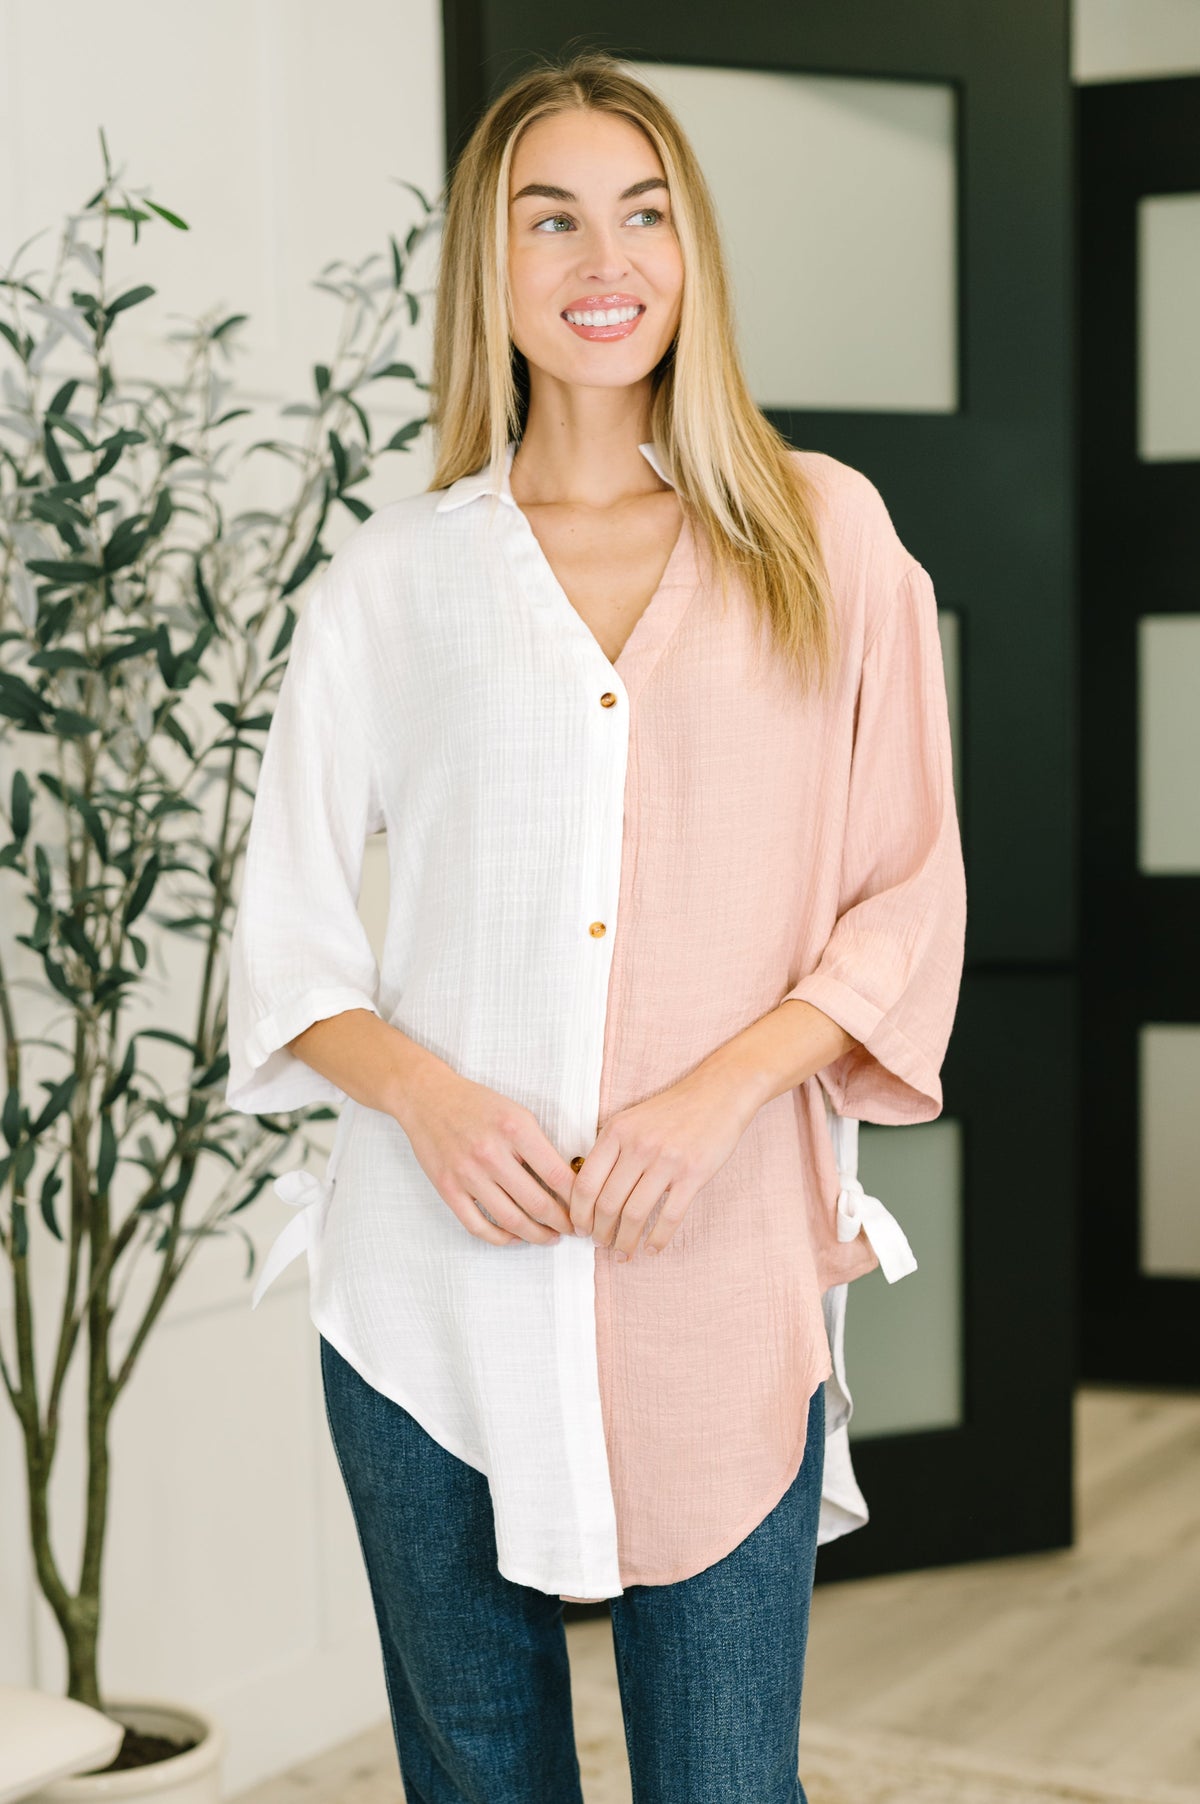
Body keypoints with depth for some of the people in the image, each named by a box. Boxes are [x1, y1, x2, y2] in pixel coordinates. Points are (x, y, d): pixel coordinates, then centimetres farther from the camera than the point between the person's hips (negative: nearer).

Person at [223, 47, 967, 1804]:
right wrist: (426, 1094, -12)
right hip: (438, 1281, 1)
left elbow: (911, 900, 4)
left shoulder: (826, 535, 7)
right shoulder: (394, 574, 8)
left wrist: (722, 1084, -12)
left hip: (722, 1281, -1)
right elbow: (287, 938, 7)